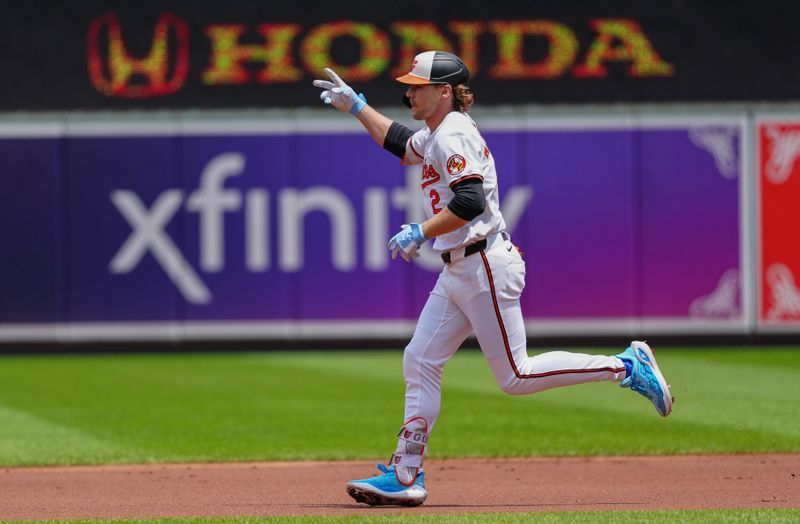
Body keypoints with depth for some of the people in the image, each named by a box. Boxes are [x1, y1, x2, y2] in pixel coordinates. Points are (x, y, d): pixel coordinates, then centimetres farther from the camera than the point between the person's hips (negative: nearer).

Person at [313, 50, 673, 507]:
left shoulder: (453, 136, -15)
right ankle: (406, 475, 7)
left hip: (486, 266, -10)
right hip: (458, 272, 10)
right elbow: (401, 143, 38)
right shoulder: (436, 135, 16)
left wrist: (419, 233, -21)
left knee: (516, 376, -9)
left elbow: (470, 202, -27)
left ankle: (626, 366, -3)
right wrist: (356, 105, 34)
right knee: (421, 361, 6)